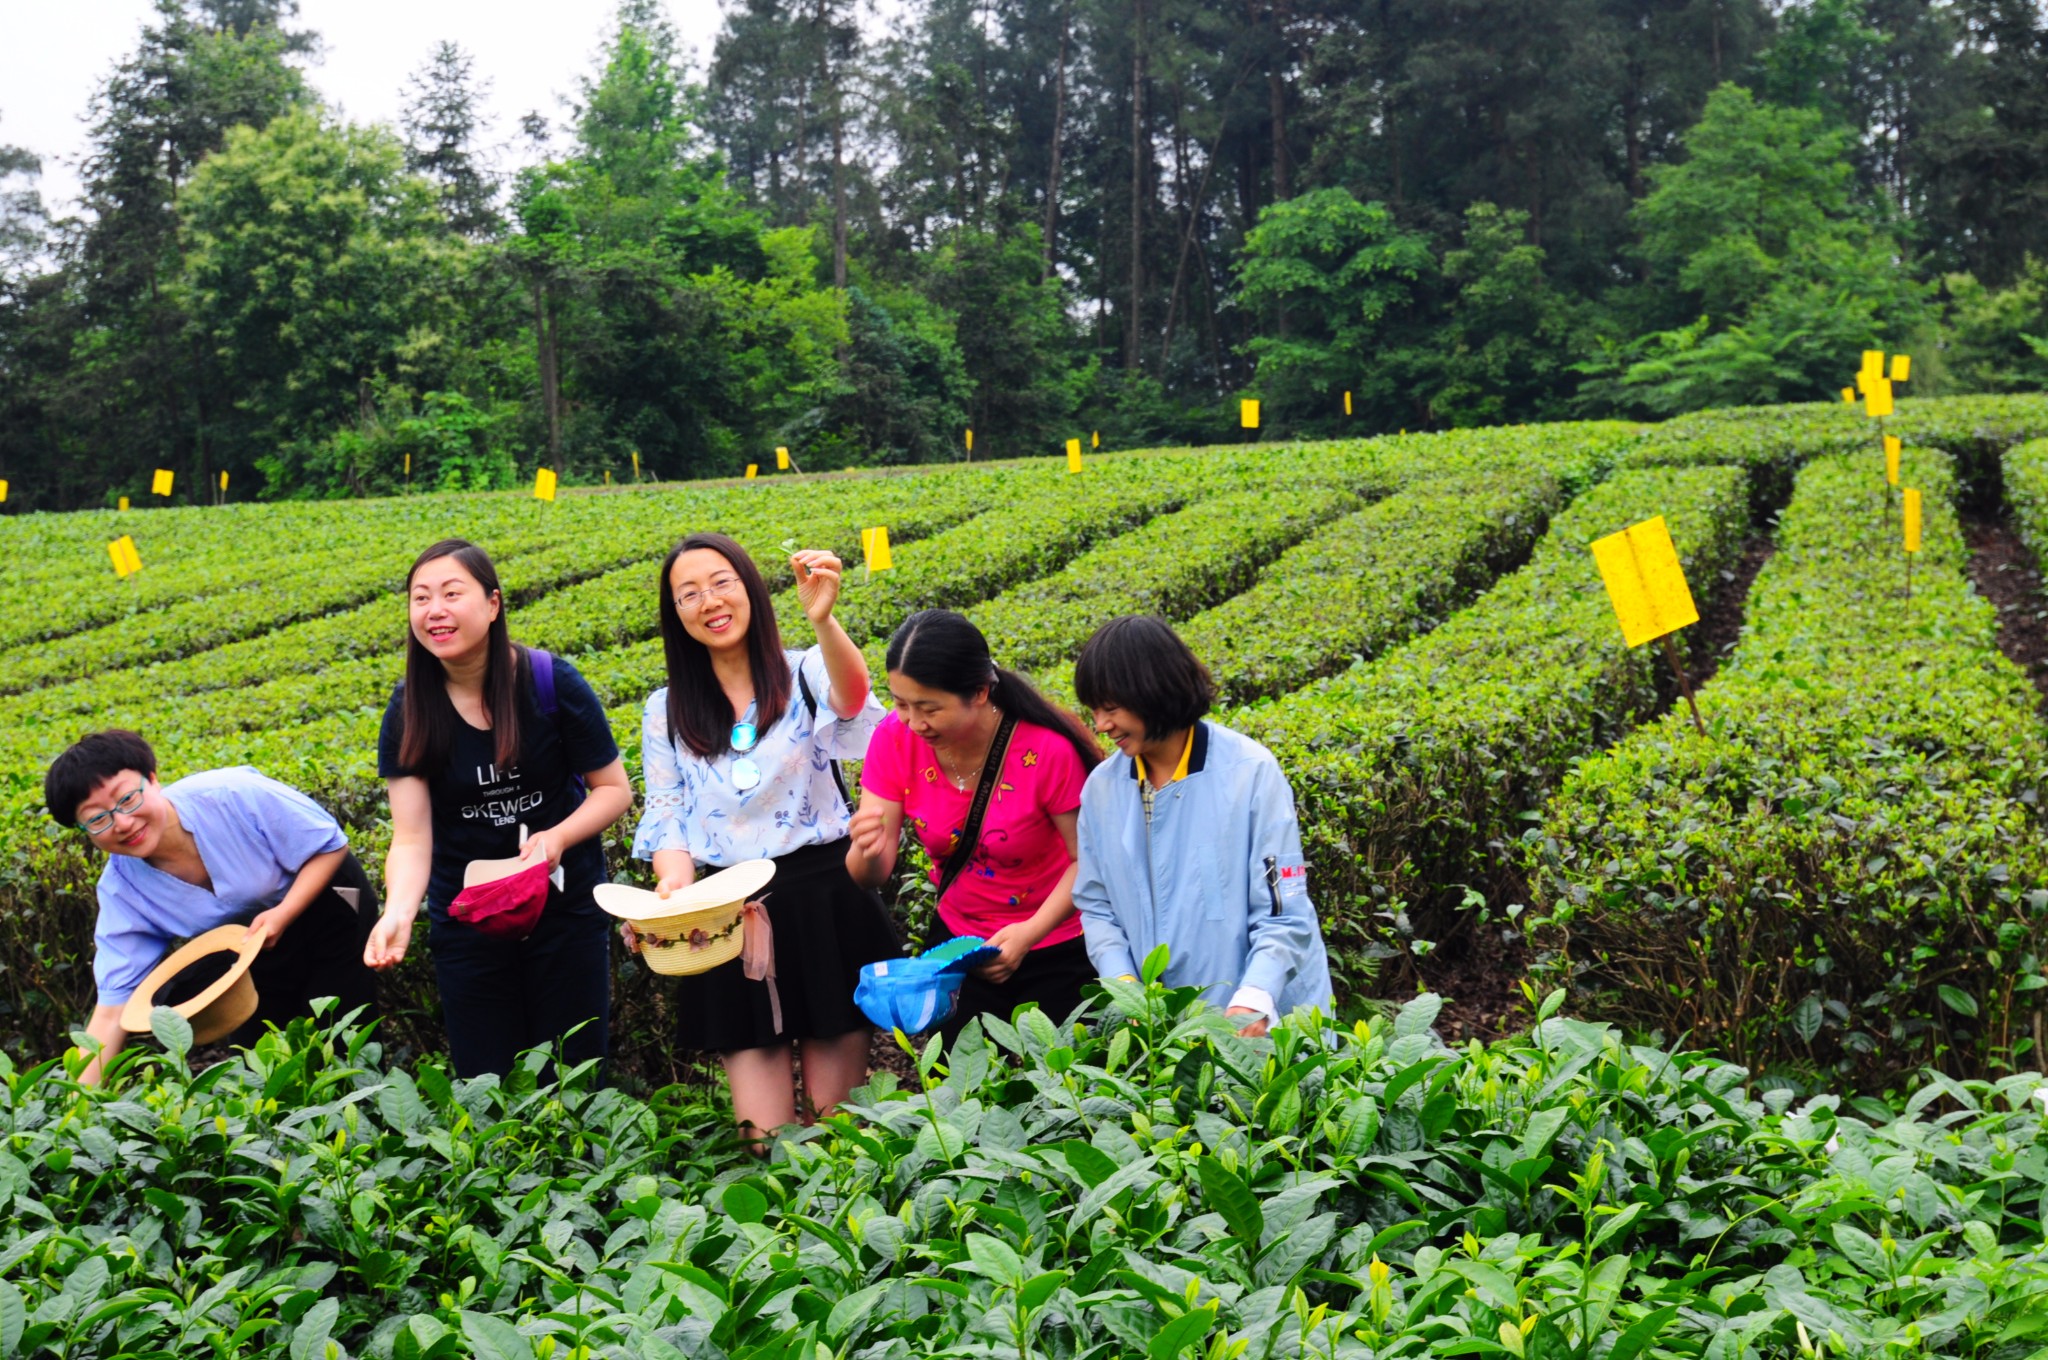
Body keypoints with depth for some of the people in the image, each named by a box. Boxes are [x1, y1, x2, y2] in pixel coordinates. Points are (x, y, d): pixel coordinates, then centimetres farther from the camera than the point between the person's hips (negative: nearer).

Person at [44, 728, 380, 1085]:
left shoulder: (234, 795, -33)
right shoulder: (120, 890, -21)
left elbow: (330, 845, -20)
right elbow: (112, 1012, -20)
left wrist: (282, 915, -32)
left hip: (328, 901, -3)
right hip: (254, 952, 3)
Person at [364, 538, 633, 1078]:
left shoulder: (551, 683, -13)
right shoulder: (409, 711, -8)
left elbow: (615, 789, -5)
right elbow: (411, 838, -12)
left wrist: (559, 836, -23)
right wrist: (398, 914, -31)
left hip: (565, 907, -2)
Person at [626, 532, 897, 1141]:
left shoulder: (805, 676, 0)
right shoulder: (666, 713, 10)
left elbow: (852, 697, -23)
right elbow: (666, 818, 8)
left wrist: (823, 620, -44)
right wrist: (673, 887, -13)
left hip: (824, 900, -2)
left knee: (836, 1115, 3)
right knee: (766, 1136, 1)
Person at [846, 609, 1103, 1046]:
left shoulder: (1047, 749, -27)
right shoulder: (895, 740, -15)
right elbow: (871, 874, -12)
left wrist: (1030, 932, -29)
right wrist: (868, 852, -35)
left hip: (1056, 951, -3)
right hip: (959, 943, 4)